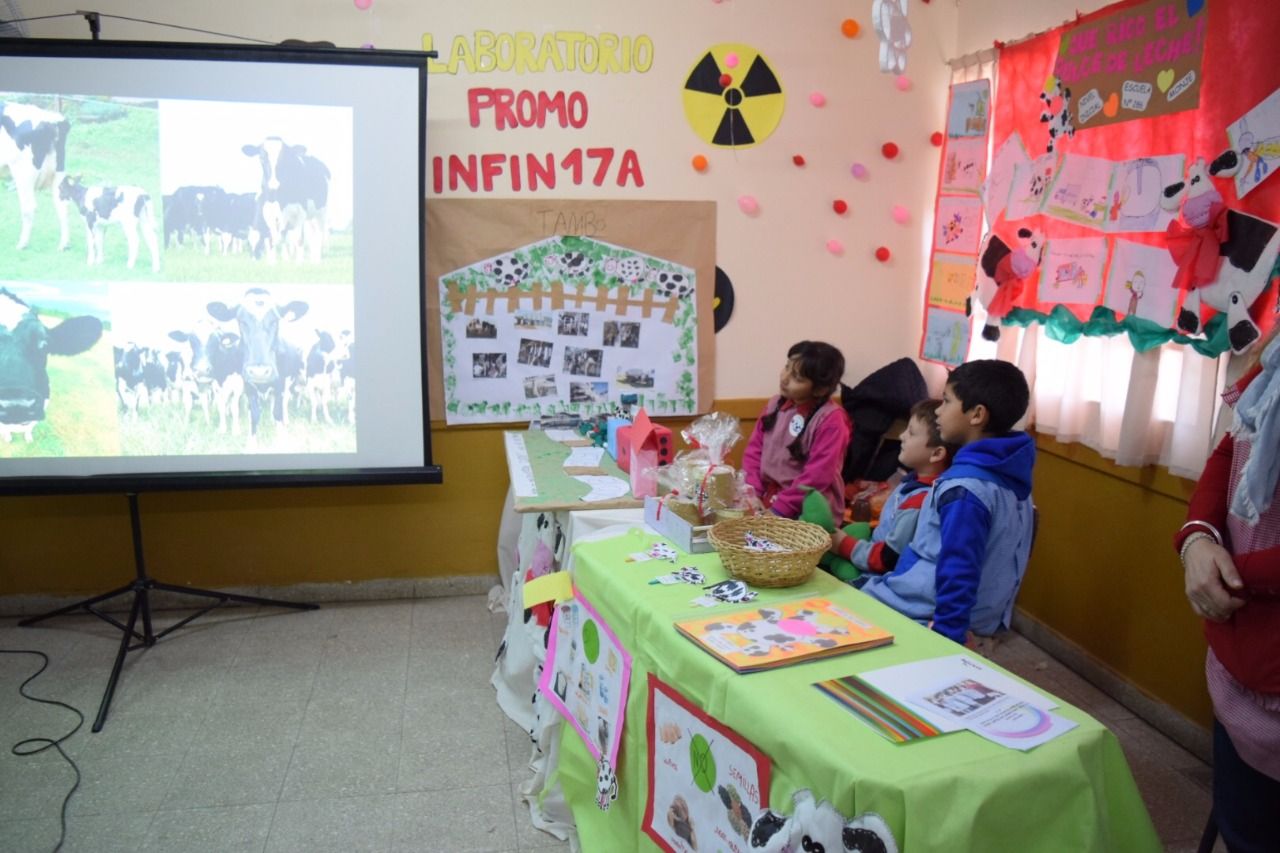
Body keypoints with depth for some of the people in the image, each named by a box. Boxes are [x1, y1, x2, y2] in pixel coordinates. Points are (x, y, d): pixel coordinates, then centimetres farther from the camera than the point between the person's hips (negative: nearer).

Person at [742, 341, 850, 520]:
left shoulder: (830, 419, -14)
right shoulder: (776, 404, 6)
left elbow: (818, 475, -18)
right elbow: (755, 449, 6)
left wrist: (779, 509, -19)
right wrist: (751, 492, -7)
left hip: (810, 510, -6)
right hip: (768, 497, 6)